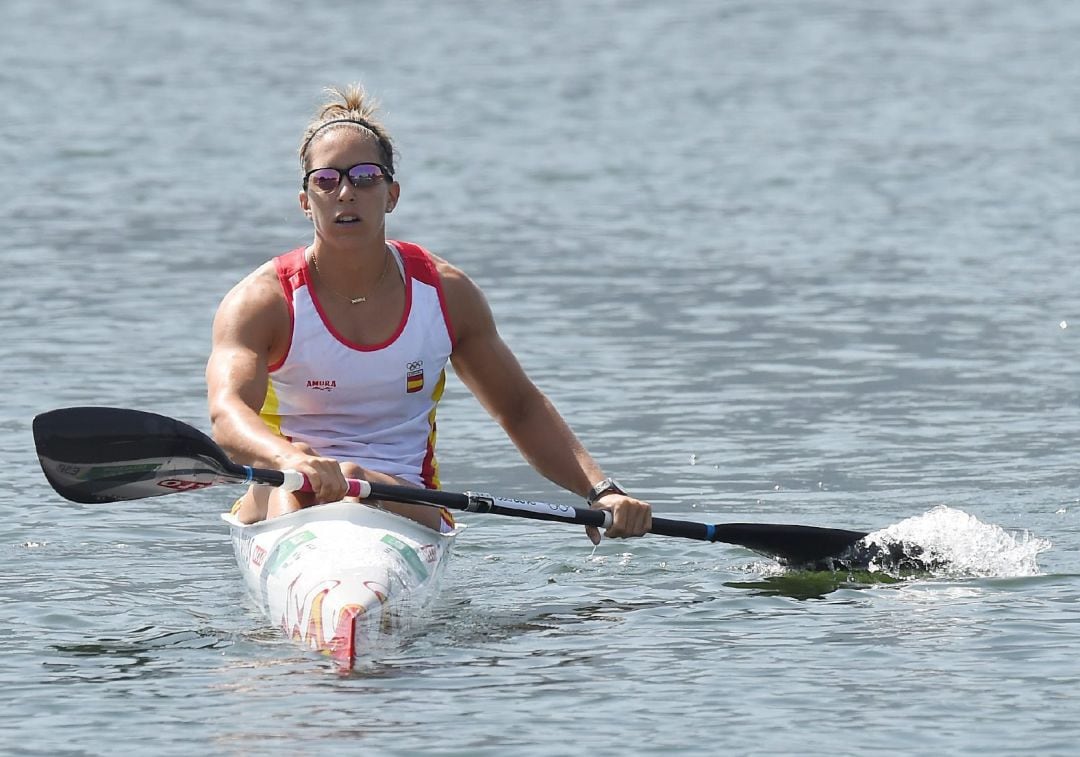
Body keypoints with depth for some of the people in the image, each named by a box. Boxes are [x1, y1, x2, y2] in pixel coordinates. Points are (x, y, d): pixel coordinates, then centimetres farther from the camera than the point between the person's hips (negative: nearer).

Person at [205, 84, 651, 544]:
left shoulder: (446, 293, 6)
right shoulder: (262, 300, -5)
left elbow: (521, 410, 17)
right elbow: (227, 413, -25)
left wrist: (600, 492, 2)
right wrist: (290, 460, -49)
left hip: (408, 507, 3)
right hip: (283, 508, -2)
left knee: (361, 489, -34)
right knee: (300, 483, -39)